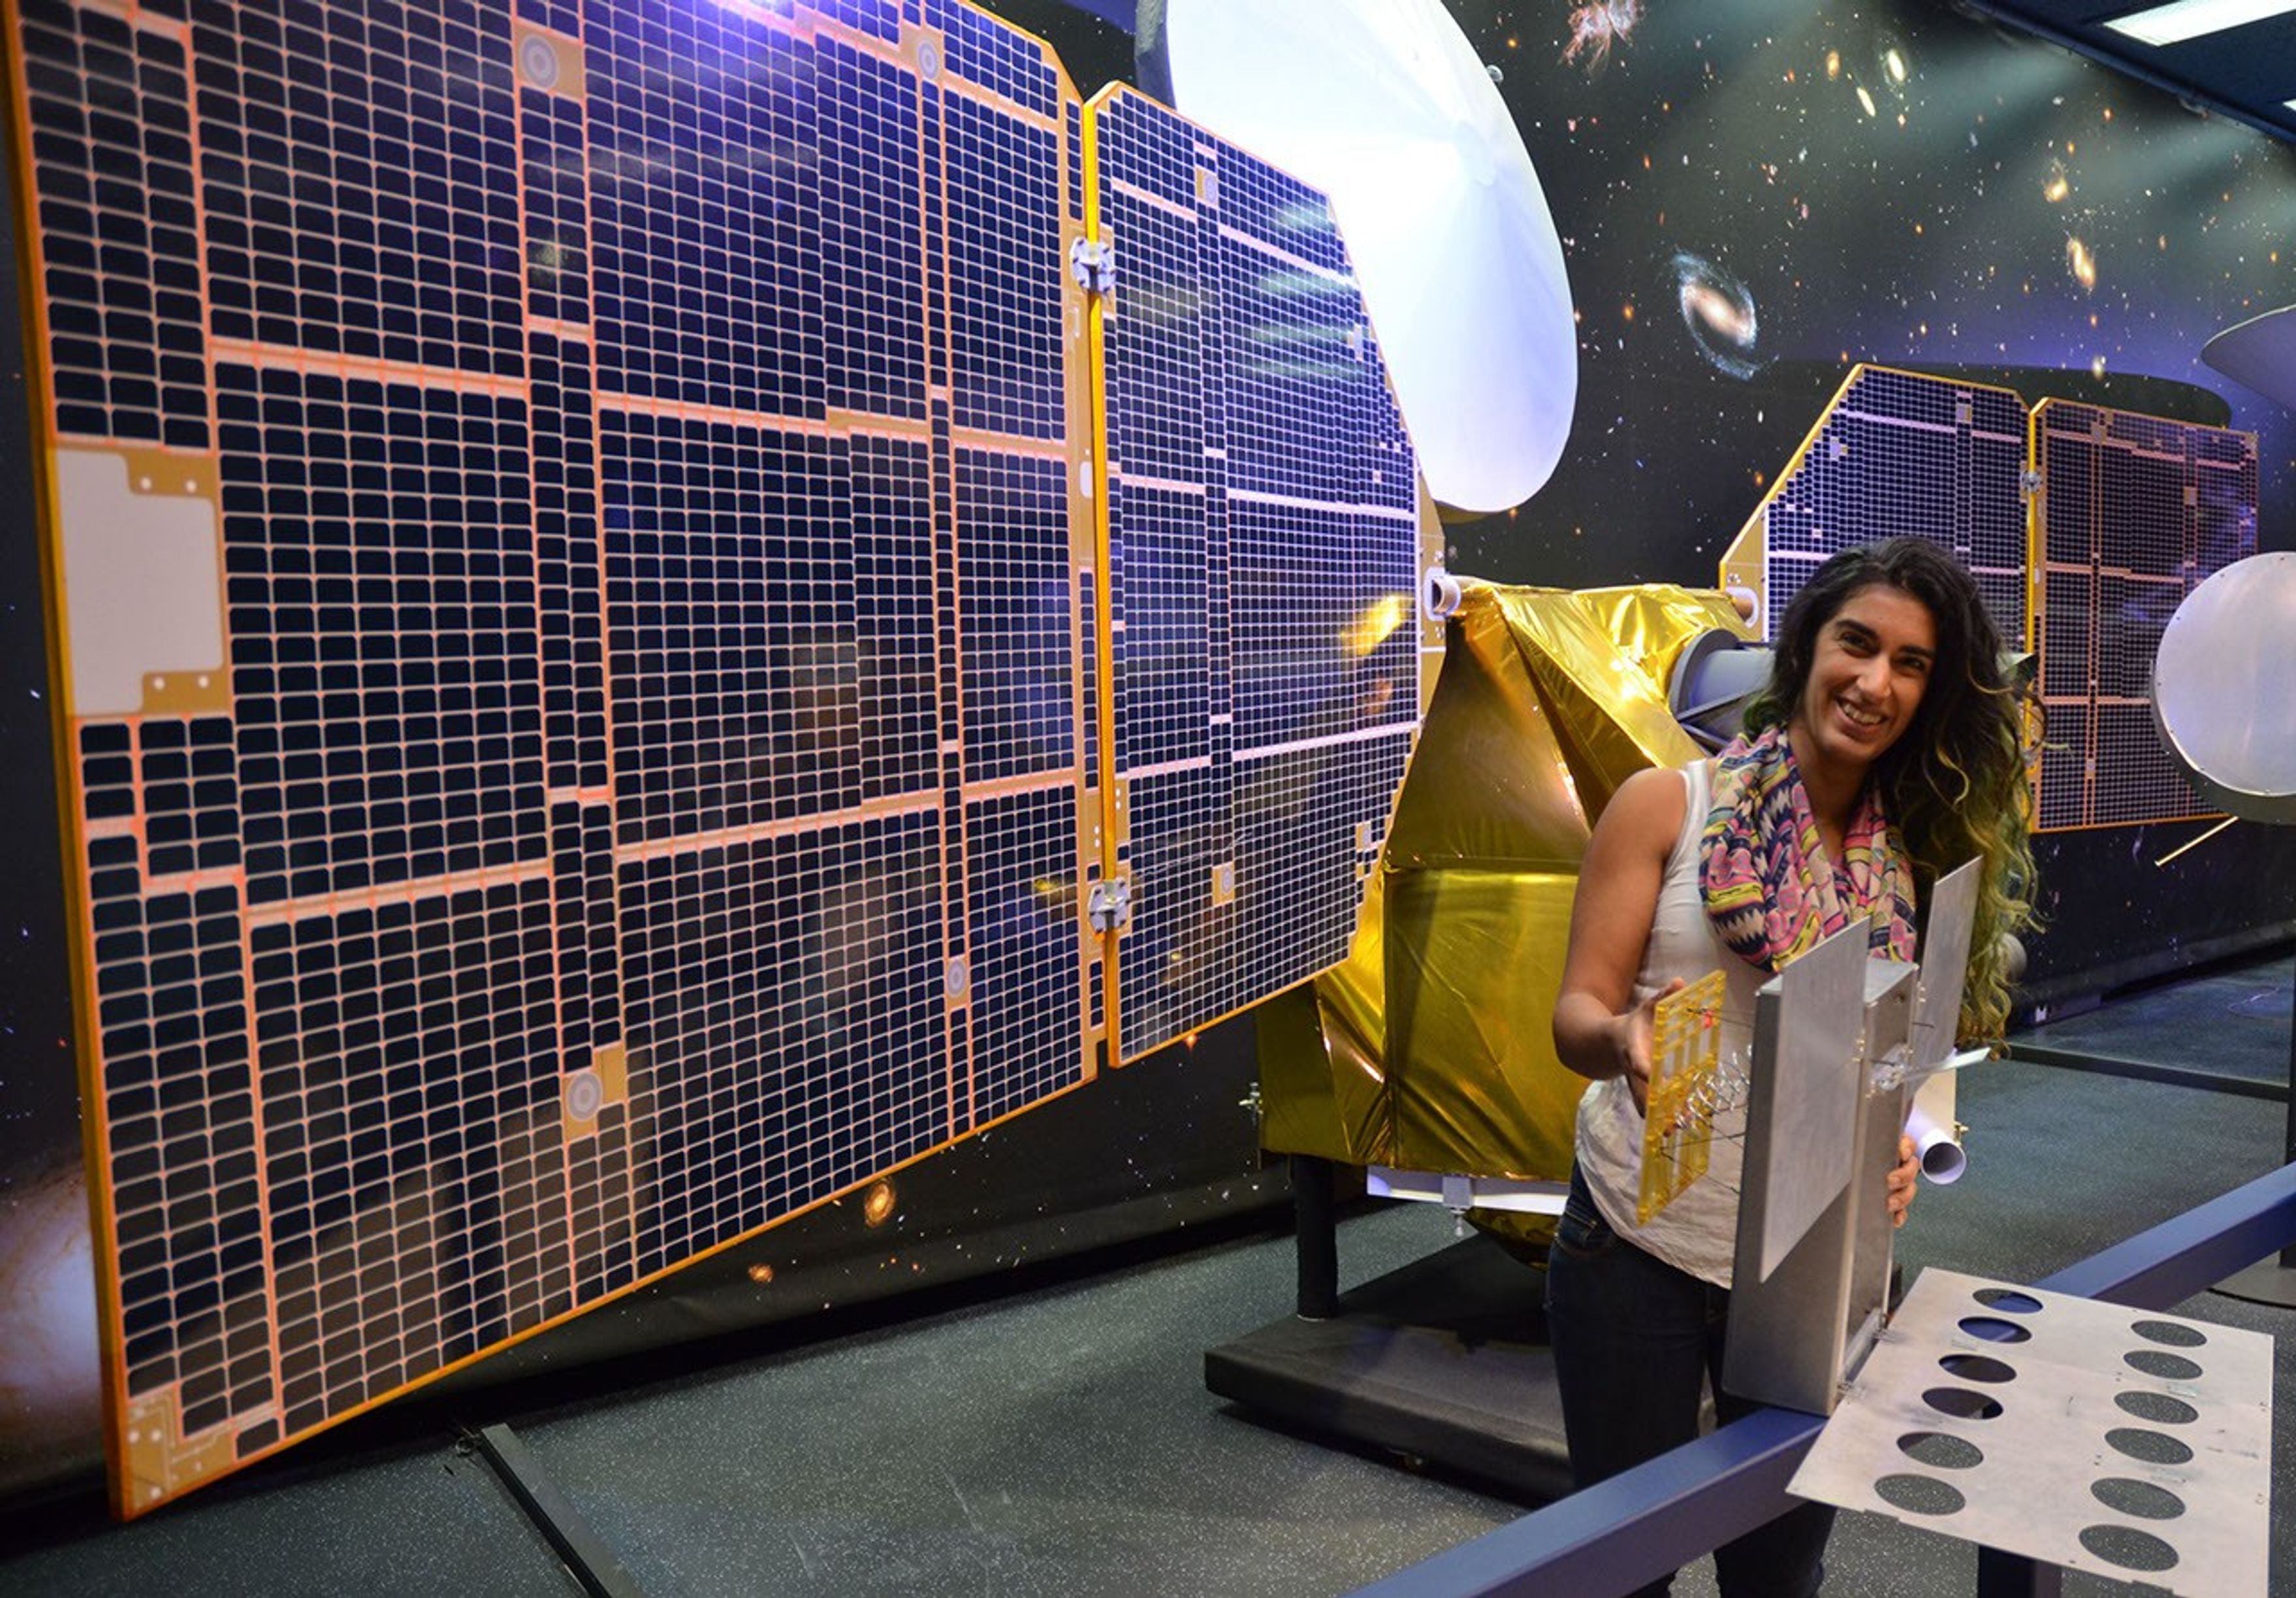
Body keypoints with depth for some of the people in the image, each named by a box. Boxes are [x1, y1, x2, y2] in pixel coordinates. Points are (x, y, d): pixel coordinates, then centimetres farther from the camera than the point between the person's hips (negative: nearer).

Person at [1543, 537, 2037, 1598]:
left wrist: (1897, 1146, -13)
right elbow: (1577, 1013, -9)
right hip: (1636, 1244, -3)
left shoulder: (1909, 864, 3)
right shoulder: (1667, 805, -7)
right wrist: (1625, 1039, -32)